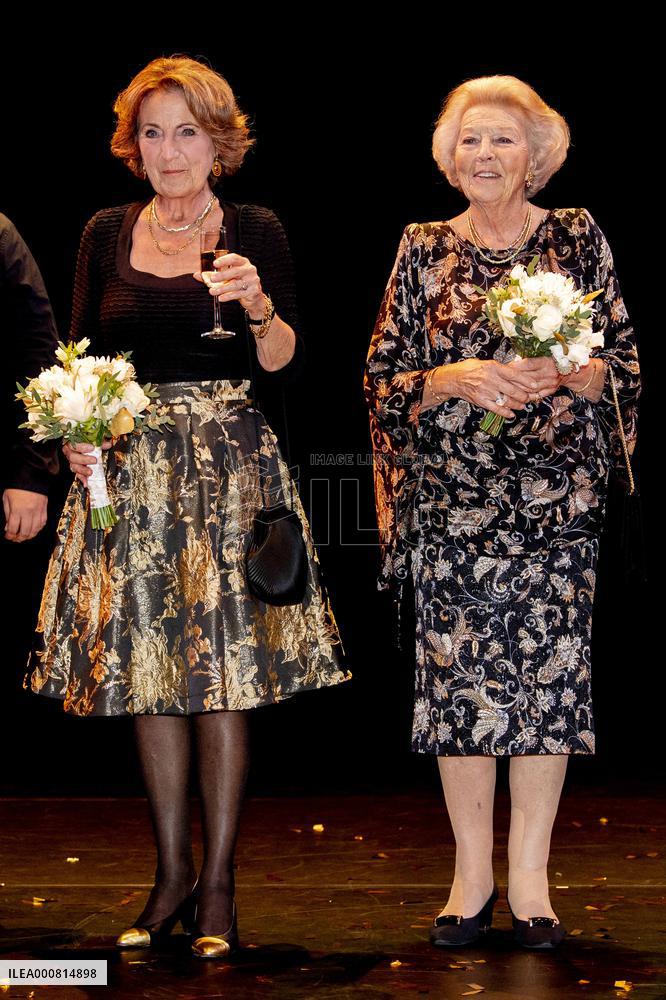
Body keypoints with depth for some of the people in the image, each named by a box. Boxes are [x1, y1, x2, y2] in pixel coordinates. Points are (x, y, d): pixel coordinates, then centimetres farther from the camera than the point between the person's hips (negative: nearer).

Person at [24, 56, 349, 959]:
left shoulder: (254, 232, 2)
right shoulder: (107, 234, 11)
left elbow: (283, 370, -2)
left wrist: (258, 305, -21)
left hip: (226, 467, -3)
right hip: (127, 471, 3)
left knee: (222, 673, -4)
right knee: (146, 672, 5)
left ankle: (217, 884, 6)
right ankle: (172, 876, 16)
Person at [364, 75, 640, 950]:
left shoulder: (578, 238, 6)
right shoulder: (425, 250, 8)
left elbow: (623, 365, 5)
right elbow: (384, 378, 8)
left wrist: (560, 376, -15)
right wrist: (456, 380, -11)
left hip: (554, 493, -1)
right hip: (451, 496, 1)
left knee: (547, 671, -3)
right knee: (457, 673, -1)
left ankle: (530, 880, 7)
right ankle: (472, 877, 11)